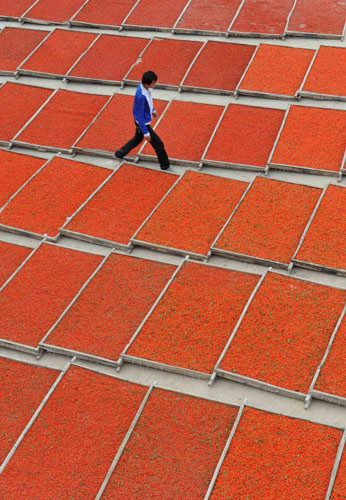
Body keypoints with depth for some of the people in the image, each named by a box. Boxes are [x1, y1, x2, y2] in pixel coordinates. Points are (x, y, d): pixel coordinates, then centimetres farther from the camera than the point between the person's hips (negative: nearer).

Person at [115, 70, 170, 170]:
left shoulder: (145, 86, -12)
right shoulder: (141, 96, -37)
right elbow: (140, 116, -28)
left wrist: (153, 110, 27)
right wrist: (146, 132, -21)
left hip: (142, 121, 9)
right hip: (143, 123, -9)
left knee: (138, 138, 31)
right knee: (158, 144, 4)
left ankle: (119, 154, 45)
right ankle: (165, 165, 22)